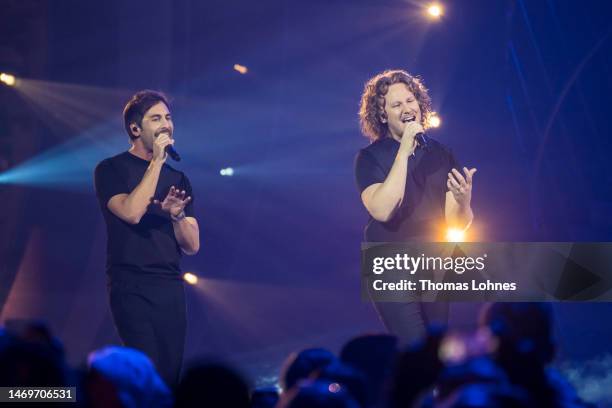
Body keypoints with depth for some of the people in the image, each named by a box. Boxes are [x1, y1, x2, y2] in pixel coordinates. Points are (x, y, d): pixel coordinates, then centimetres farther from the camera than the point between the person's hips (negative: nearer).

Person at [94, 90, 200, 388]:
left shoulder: (178, 179, 16)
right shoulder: (111, 170, 1)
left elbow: (192, 246, 13)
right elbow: (131, 212, -19)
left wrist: (177, 216, -8)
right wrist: (156, 162, -14)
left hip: (171, 288, 5)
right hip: (131, 288, -5)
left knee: (171, 375, 0)